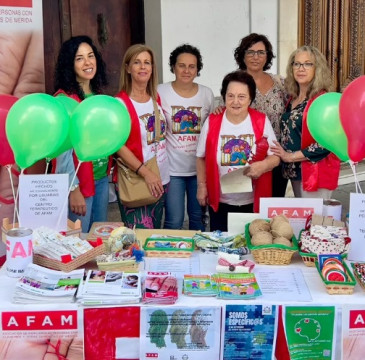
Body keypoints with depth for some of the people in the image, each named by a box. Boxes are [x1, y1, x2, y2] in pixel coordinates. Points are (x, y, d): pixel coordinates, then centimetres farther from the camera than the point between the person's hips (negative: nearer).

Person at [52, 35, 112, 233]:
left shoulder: (97, 94, 8)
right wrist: (73, 189, -21)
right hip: (78, 180, -7)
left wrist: (107, 170, 10)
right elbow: (62, 147, -18)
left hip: (102, 177, 7)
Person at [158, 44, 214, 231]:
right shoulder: (161, 92, -3)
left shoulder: (207, 93, 5)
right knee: (174, 222, 0)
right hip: (172, 168, -3)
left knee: (198, 217, 14)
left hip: (200, 167, 3)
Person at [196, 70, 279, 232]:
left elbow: (276, 156, -1)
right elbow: (201, 157, 6)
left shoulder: (262, 121, -4)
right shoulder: (212, 122, -3)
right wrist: (201, 185, 3)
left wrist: (263, 166, -20)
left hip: (253, 202, 0)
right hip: (220, 202, 1)